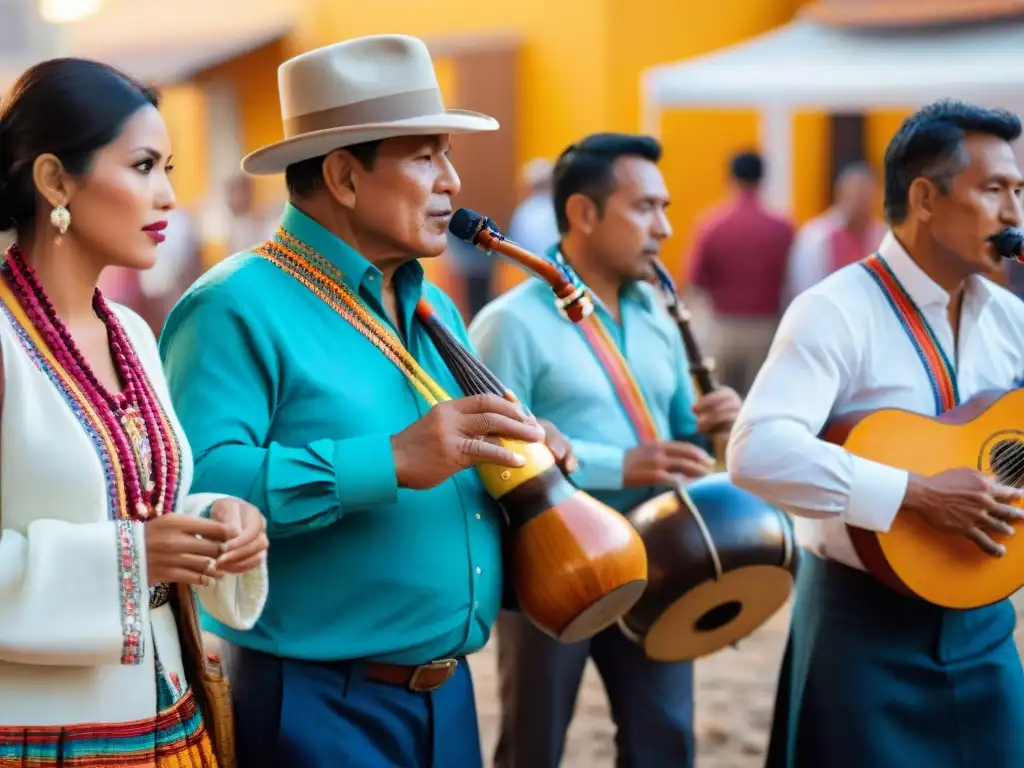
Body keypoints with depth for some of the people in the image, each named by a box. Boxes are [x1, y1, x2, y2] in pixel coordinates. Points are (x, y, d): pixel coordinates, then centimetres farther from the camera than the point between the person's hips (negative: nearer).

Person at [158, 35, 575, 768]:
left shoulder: (433, 309, 13)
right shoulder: (238, 308, -14)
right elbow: (196, 484, -26)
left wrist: (526, 459, -1)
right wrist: (392, 462, -29)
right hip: (317, 706, -8)